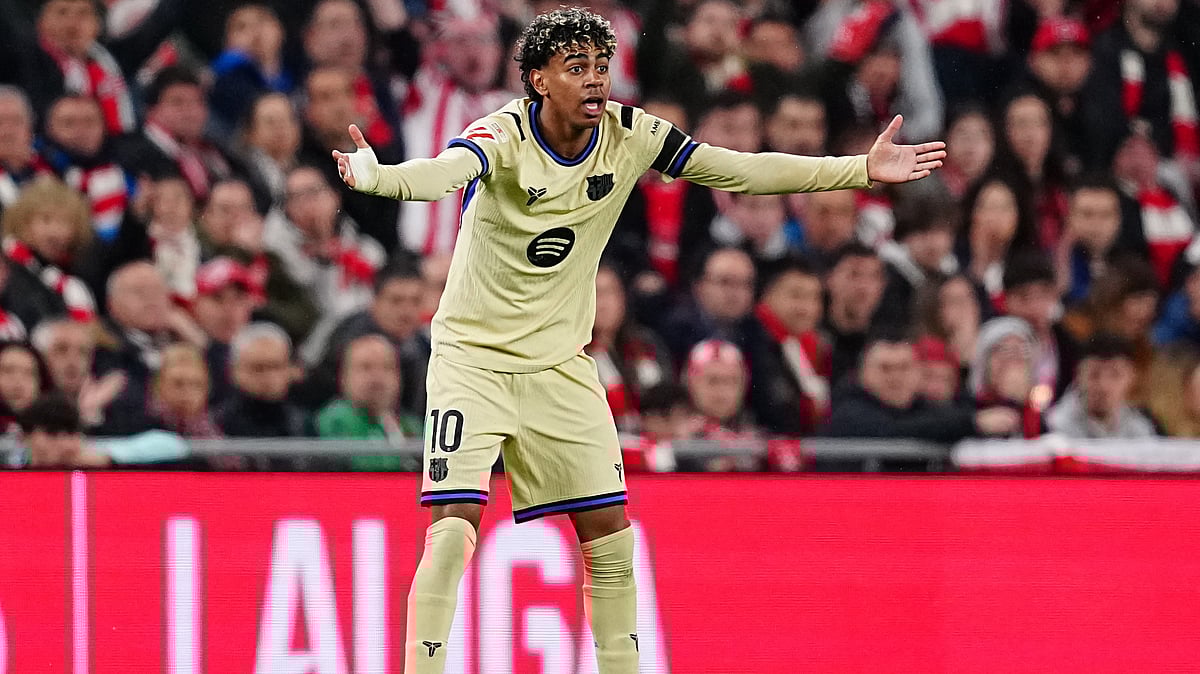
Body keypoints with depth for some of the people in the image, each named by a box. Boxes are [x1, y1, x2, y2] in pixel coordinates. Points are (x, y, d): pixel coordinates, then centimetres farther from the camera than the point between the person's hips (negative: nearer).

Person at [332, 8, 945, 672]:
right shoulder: (504, 136, -21)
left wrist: (863, 169, -3)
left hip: (560, 363, 5)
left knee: (610, 534, 5)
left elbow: (738, 170, 0)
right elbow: (445, 171, -42)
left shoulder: (629, 135, -6)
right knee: (454, 529, -17)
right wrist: (375, 175, -65)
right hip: (473, 359, -5)